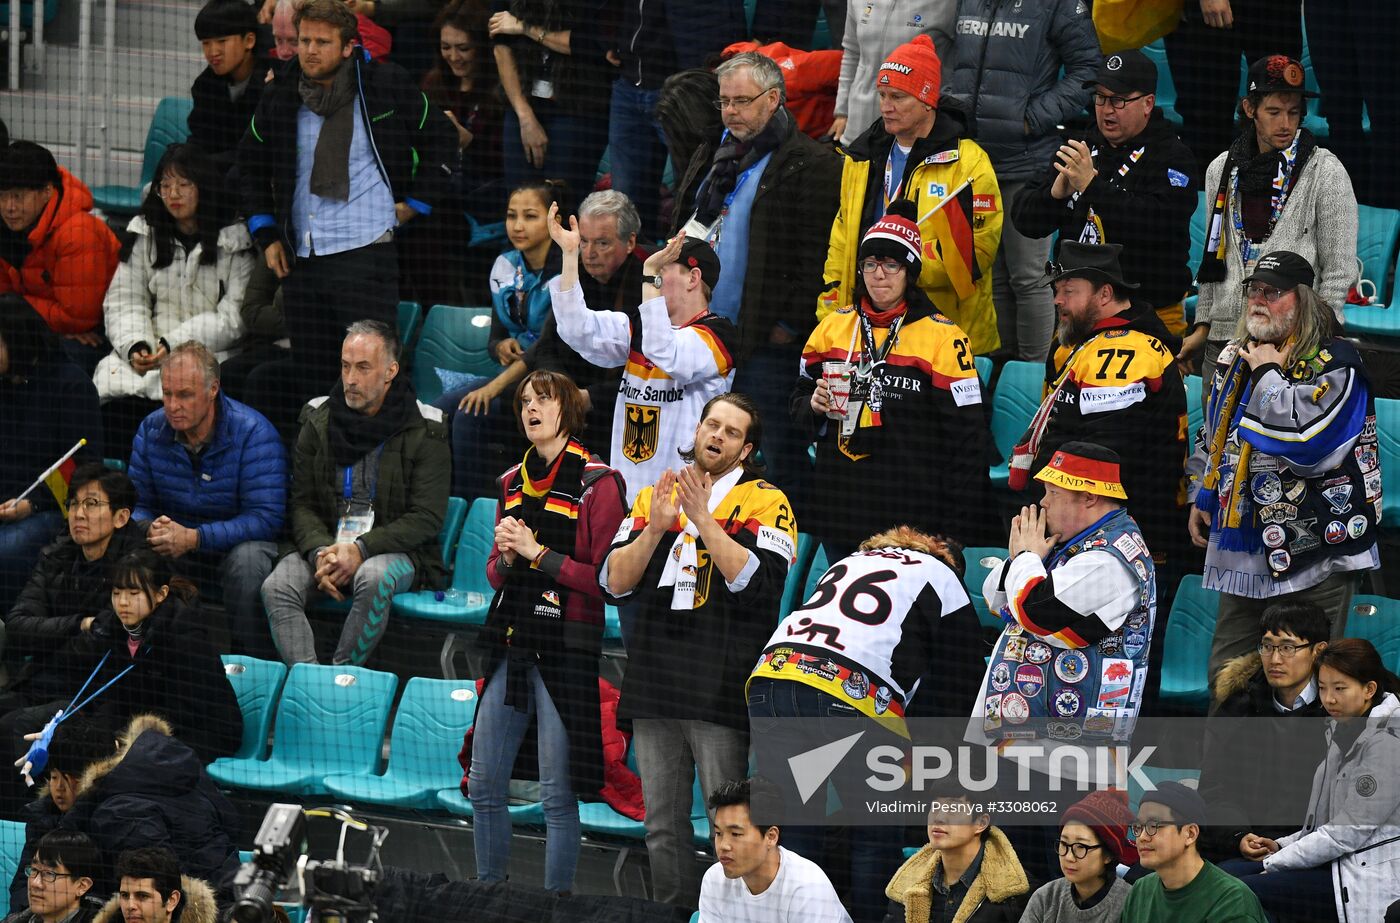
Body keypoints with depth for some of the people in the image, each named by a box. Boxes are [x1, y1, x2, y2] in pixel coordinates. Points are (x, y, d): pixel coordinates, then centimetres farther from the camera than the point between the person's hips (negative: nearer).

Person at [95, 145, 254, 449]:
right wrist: (136, 346, -12)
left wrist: (174, 344, -15)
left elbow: (233, 318, -5)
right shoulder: (145, 234, 14)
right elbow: (124, 301, 9)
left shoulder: (235, 241, 2)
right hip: (150, 347, 3)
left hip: (211, 352, -3)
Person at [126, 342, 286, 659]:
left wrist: (193, 538, -34)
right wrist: (150, 530, -24)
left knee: (247, 559, -38)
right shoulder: (151, 430, -3)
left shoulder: (252, 432, -18)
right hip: (174, 549, 4)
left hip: (239, 541, -4)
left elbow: (267, 517, -24)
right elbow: (138, 505, 3)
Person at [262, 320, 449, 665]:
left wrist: (360, 549, -19)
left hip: (392, 548, -3)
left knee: (373, 579, -38)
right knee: (276, 588, -27)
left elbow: (426, 518, -6)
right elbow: (302, 503, 7)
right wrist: (320, 553, -15)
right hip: (323, 542, 3)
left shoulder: (423, 431, -2)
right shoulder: (319, 420, 8)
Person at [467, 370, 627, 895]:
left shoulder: (597, 483, -6)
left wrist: (537, 553, -13)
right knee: (484, 786, 7)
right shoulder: (512, 483, 15)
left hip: (566, 649, -6)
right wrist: (506, 556, -2)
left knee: (558, 796, -4)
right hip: (510, 645, 7)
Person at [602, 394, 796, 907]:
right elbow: (615, 582, 6)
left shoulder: (765, 503, 2)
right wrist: (655, 527, -9)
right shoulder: (653, 498, 15)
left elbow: (757, 582, -14)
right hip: (655, 687, 5)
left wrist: (702, 517, -15)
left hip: (720, 689, -5)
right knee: (662, 827, 8)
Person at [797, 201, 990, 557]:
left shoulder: (942, 337, -4)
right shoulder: (833, 327, 10)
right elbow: (800, 401, 21)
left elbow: (966, 438, -6)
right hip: (839, 508, 5)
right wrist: (815, 406, -5)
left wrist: (957, 533, -10)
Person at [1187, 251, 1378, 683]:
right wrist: (1202, 498, 18)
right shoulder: (1236, 356, 14)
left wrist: (1268, 373, -14)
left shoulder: (1333, 362, -11)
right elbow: (1212, 438, 26)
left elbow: (1305, 435, -27)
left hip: (1313, 549, -8)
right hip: (1246, 542, 8)